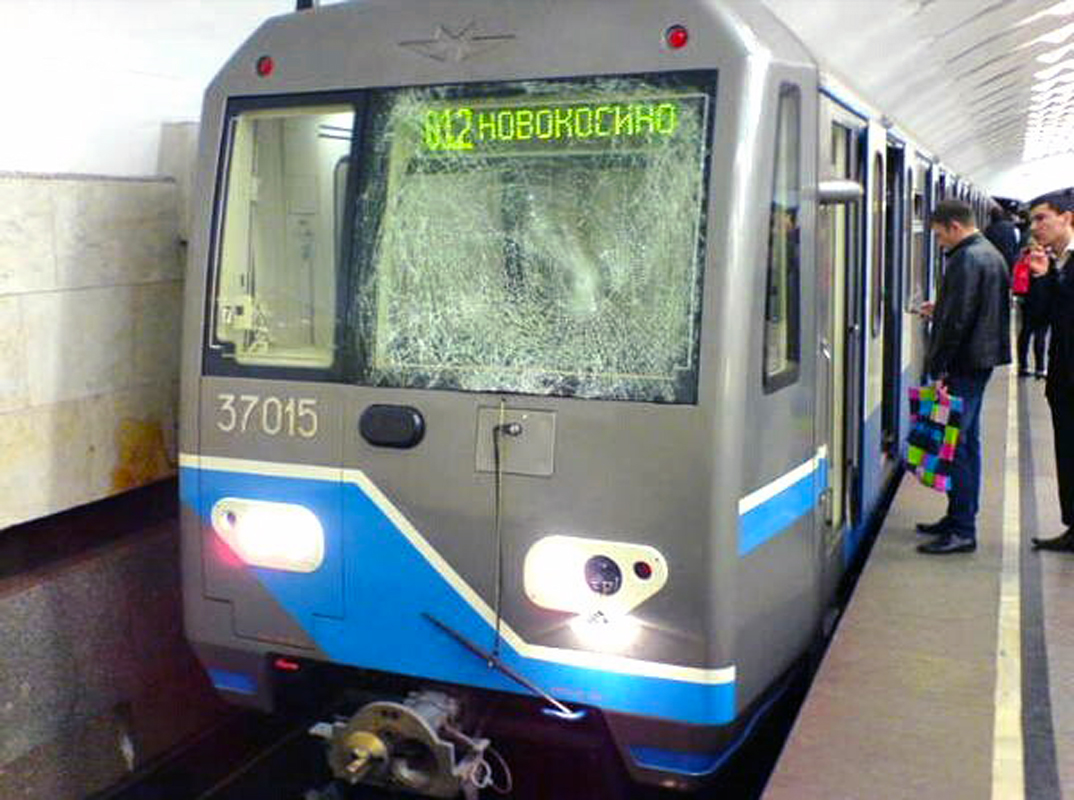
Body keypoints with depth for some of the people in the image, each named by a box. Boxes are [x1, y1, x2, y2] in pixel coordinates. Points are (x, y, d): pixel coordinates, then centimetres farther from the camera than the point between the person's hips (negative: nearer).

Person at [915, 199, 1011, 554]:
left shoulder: (966, 259, -17)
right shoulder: (992, 254, 16)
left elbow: (958, 319, -21)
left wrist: (938, 366, -18)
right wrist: (939, 310, 19)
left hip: (963, 365, -11)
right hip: (982, 360, 11)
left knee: (955, 444, -7)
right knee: (968, 441, 16)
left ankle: (962, 531, -4)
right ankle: (961, 517, 25)